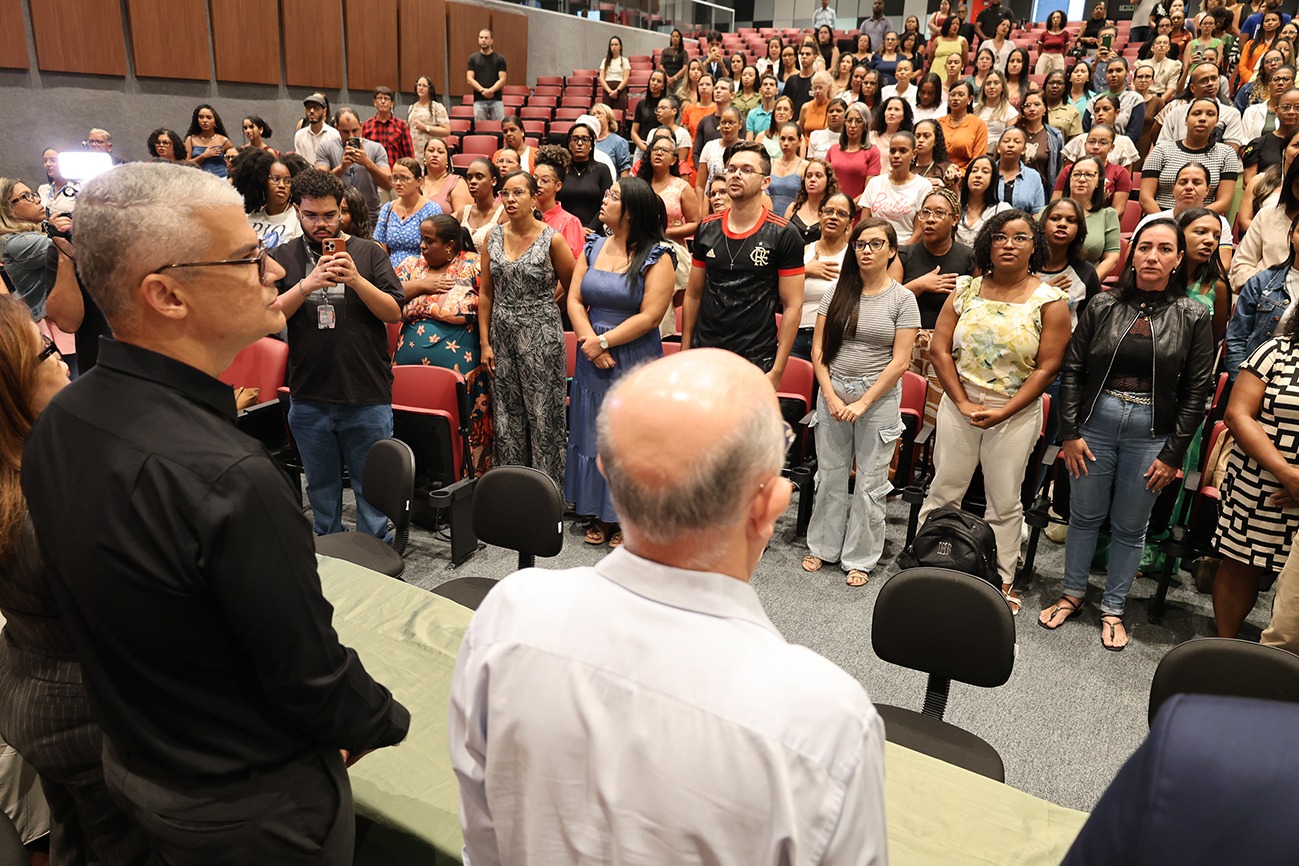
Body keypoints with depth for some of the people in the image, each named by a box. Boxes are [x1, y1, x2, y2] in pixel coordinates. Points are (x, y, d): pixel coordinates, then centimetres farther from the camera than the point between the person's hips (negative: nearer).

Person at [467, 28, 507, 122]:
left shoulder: (499, 59, 6)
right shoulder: (473, 58, 8)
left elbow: (502, 79, 0)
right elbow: (469, 79, 1)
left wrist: (491, 90, -17)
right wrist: (482, 90, -15)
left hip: (496, 100, 0)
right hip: (479, 100, 1)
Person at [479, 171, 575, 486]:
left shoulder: (552, 239, -7)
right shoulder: (494, 236, 5)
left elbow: (571, 288, 4)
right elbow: (485, 292, 8)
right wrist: (485, 342, 4)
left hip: (541, 337, -4)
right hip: (502, 335, 4)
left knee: (543, 416, -1)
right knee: (506, 416, 10)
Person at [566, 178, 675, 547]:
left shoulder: (657, 256, -9)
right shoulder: (593, 247, 7)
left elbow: (650, 316, -15)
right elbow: (574, 300, 3)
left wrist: (604, 342, -15)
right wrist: (590, 342, -12)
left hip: (636, 359, -5)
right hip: (593, 358, 5)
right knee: (593, 432, 11)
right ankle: (600, 513, 25)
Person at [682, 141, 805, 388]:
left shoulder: (783, 235, -6)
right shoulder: (707, 228, 6)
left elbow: (792, 306, -7)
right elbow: (693, 295, 10)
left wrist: (777, 371, -12)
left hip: (756, 363, -3)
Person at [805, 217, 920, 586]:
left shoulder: (902, 299, -4)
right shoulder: (837, 292, 3)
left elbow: (899, 362, -8)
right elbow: (818, 349, 2)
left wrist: (863, 403, -13)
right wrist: (830, 395, -8)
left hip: (879, 397, -2)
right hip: (832, 392, 3)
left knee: (871, 482, 5)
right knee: (829, 474, 11)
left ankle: (860, 558, 20)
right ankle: (822, 546, 27)